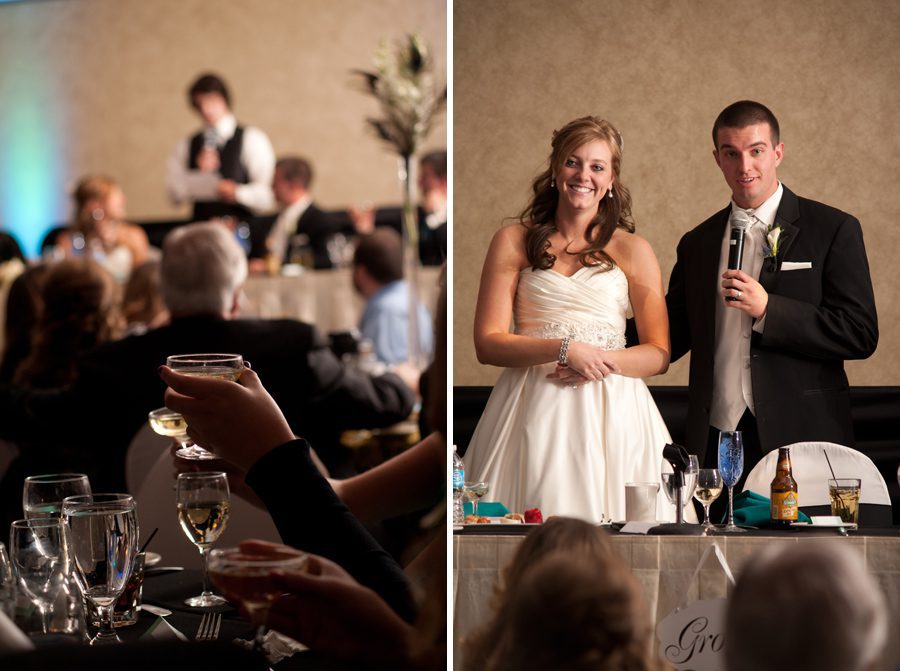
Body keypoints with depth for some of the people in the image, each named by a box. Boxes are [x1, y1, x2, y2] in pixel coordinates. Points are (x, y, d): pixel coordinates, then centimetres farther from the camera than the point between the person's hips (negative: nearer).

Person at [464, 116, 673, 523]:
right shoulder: (513, 243, 8)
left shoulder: (632, 250, 9)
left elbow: (659, 354, 6)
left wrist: (603, 360, -12)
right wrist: (564, 349, -13)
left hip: (610, 411, 1)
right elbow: (487, 344, 0)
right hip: (533, 409, 0)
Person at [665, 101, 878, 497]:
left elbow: (861, 334, -7)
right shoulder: (697, 244, 14)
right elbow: (669, 338, 17)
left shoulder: (833, 230, 0)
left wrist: (768, 310, -16)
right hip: (715, 444, 3)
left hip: (799, 439, -3)